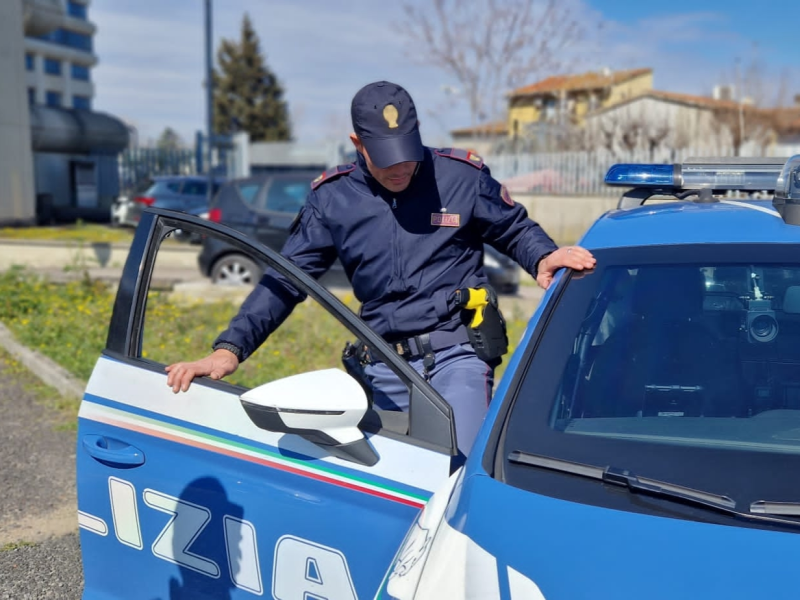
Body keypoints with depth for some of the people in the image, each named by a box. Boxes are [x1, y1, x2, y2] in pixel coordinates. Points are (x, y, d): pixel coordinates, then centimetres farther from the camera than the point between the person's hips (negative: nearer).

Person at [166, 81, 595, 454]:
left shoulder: (462, 175, 0)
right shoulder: (332, 197, 4)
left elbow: (516, 229, 14)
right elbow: (283, 281, 4)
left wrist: (544, 257, -10)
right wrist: (228, 349, -7)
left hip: (456, 355, -2)